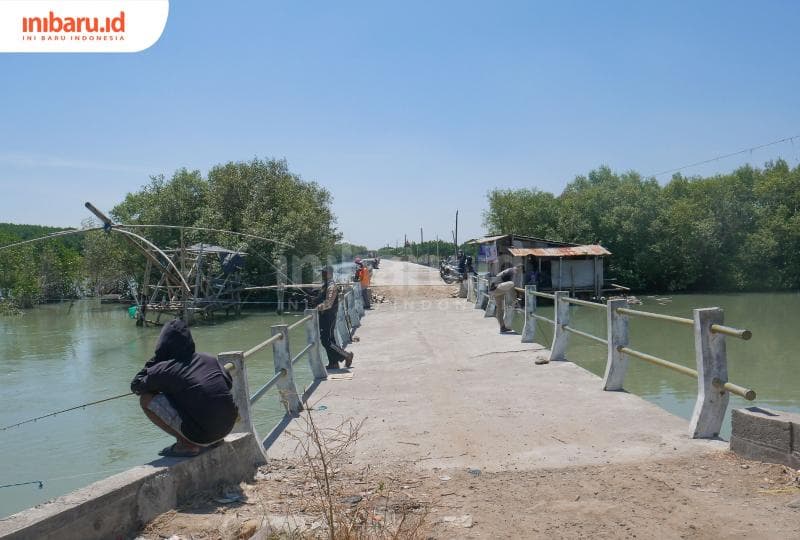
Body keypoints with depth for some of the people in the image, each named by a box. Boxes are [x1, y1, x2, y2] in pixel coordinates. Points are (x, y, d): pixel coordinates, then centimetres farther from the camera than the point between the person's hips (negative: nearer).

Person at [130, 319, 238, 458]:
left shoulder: (163, 370, -3)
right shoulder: (210, 358, 8)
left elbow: (135, 386, 14)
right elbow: (228, 383, 20)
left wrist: (155, 359, 18)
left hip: (201, 433, -6)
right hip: (228, 426, 6)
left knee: (146, 399, 4)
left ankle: (186, 444, 1)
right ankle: (210, 441, 17)